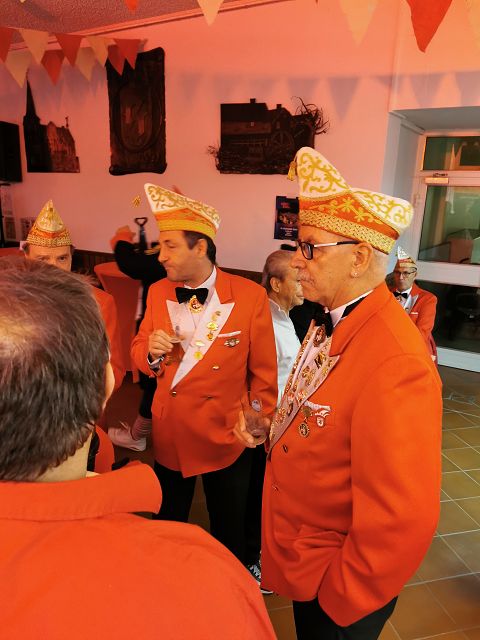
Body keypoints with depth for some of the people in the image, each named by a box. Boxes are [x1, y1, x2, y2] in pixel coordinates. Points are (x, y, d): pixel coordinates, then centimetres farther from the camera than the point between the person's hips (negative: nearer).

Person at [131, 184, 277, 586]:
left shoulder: (250, 296, -16)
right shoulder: (158, 293, -3)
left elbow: (263, 371, -8)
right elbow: (139, 353, 6)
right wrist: (151, 351, -17)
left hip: (225, 436, -3)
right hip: (168, 434, 4)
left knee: (229, 527, 19)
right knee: (167, 522, 24)